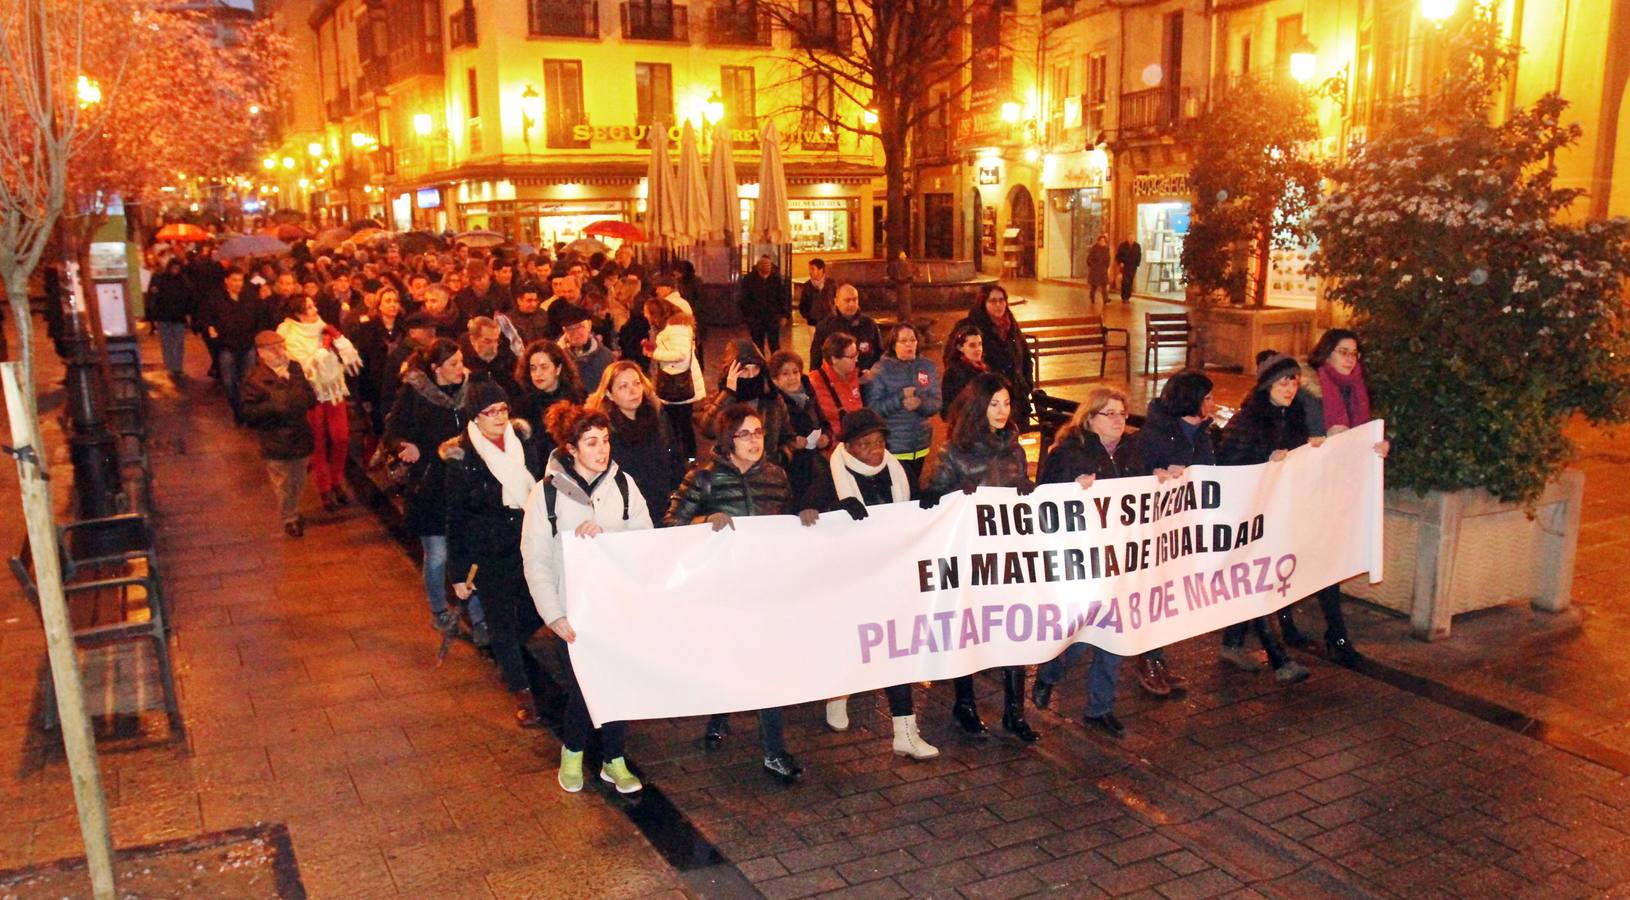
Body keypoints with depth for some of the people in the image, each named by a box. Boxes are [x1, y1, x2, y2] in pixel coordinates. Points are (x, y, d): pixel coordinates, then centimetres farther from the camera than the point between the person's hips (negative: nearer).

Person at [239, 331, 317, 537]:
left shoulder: (295, 369, 4)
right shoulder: (254, 379, -12)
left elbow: (310, 397, 10)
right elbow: (249, 413, -13)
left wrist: (304, 400, -12)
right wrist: (272, 407, -25)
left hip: (300, 436, 5)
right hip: (275, 441, -5)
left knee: (299, 481, 19)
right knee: (283, 484, 7)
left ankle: (293, 511, 41)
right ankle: (289, 518, 25)